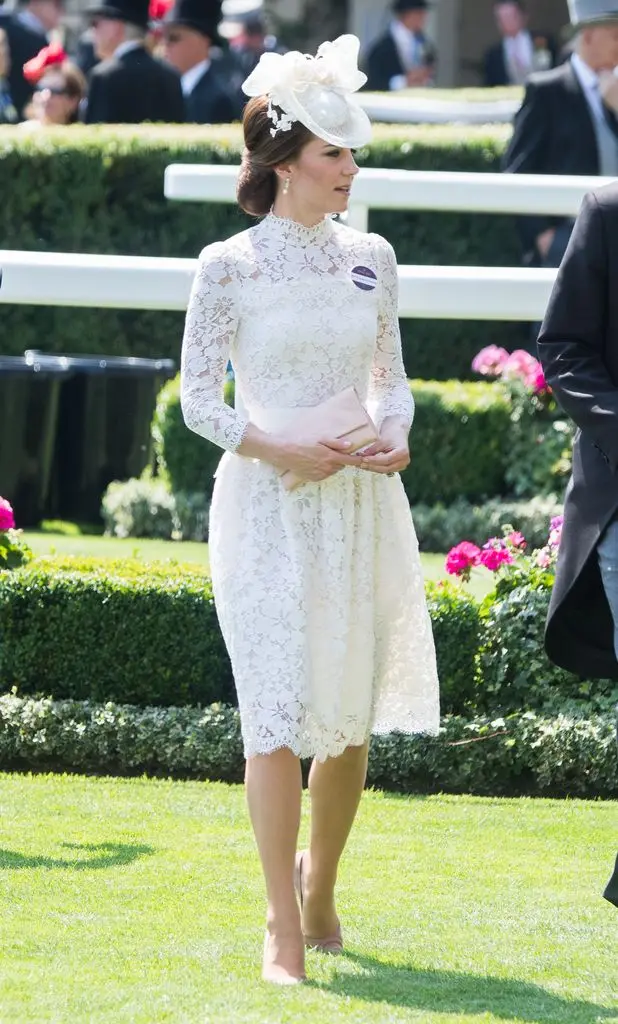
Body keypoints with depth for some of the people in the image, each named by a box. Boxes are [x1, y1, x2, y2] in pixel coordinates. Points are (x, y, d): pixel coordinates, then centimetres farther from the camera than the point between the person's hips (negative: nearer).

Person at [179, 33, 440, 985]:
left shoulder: (370, 258, 7)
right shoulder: (229, 267, -5)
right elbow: (198, 399, -2)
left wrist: (396, 437, -6)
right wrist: (279, 449, -15)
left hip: (361, 505, 4)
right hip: (267, 507, -4)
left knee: (350, 718, 7)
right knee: (277, 712, -10)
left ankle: (320, 890, 31)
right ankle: (284, 932, -7)